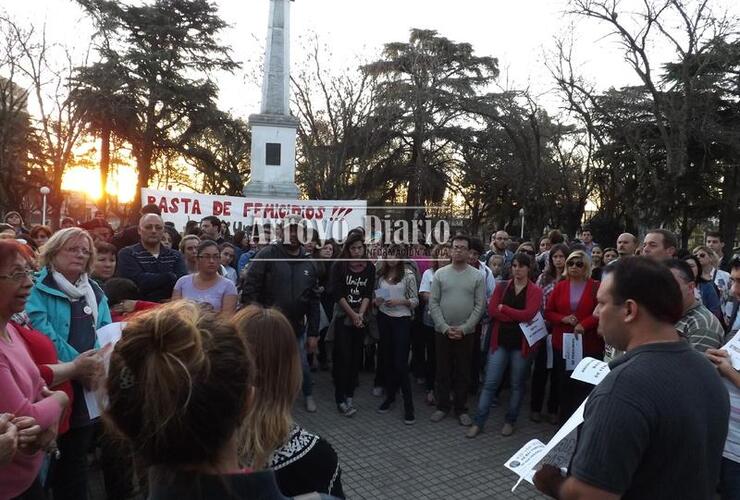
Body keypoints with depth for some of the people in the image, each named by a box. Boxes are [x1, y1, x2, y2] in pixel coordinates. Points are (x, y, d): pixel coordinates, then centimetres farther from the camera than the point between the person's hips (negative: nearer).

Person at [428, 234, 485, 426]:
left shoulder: (477, 276, -2)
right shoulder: (440, 274, 0)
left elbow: (480, 306, -4)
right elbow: (433, 303, -2)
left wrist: (463, 329, -12)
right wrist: (445, 327, -11)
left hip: (466, 333, 0)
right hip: (443, 331, 1)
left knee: (463, 373, 9)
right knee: (443, 371, 10)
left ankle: (461, 409, 23)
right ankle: (442, 406, 25)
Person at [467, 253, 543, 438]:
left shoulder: (535, 291, -2)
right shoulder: (502, 287, 7)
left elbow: (528, 314, -15)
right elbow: (491, 311, -6)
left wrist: (503, 308, -9)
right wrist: (517, 318, -15)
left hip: (521, 343, -2)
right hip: (500, 340, 2)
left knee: (517, 385, 10)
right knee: (490, 382, 2)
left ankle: (510, 421, 26)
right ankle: (478, 422, 9)